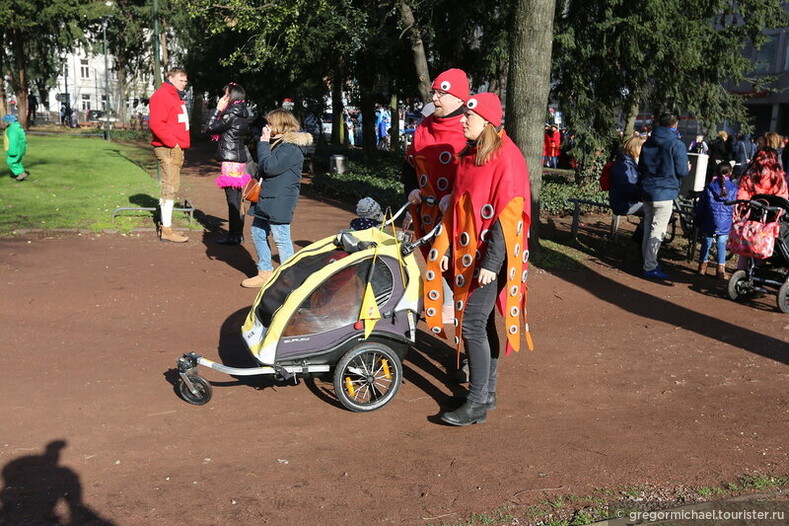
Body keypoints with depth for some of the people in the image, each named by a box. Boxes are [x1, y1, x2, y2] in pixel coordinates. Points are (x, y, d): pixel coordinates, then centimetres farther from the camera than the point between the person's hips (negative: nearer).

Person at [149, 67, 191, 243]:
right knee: (170, 188, -9)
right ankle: (166, 230, -6)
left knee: (172, 187, 14)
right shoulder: (161, 96, -11)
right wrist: (173, 142, -19)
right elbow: (156, 123, -21)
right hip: (168, 149, -10)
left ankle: (166, 225, 22)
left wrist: (183, 143, 14)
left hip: (177, 148, 10)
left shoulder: (176, 97, 21)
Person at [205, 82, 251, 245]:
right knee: (237, 198, 14)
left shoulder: (232, 114, -13)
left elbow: (211, 128, -12)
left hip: (231, 161, -9)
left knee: (232, 198, -6)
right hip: (241, 159, 9)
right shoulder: (242, 114, 13)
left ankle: (234, 236, -2)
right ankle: (238, 234, 20)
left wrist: (218, 109, -2)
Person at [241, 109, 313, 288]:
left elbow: (269, 167, -23)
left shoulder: (291, 148, -17)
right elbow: (264, 167, 27)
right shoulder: (276, 143, 16)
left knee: (281, 239, -5)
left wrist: (263, 144, -14)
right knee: (258, 233, 15)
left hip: (280, 201, -11)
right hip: (265, 199, 11)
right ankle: (265, 273, 26)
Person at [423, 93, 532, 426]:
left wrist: (491, 262, -21)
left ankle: (477, 403, 2)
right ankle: (488, 392, 24)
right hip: (466, 253, 8)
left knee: (472, 324, -8)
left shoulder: (506, 157, -13)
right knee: (483, 323, 13)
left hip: (489, 256, -8)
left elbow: (508, 213, -18)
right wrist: (445, 248, 11)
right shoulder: (469, 155, 12)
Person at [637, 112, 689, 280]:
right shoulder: (676, 144, -10)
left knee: (648, 228, 15)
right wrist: (687, 168, 10)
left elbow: (641, 168, 14)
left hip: (647, 192, 7)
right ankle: (650, 267, -2)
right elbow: (682, 171, -10)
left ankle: (648, 262, 24)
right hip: (665, 193, -7)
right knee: (657, 232, -3)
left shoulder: (647, 143, 10)